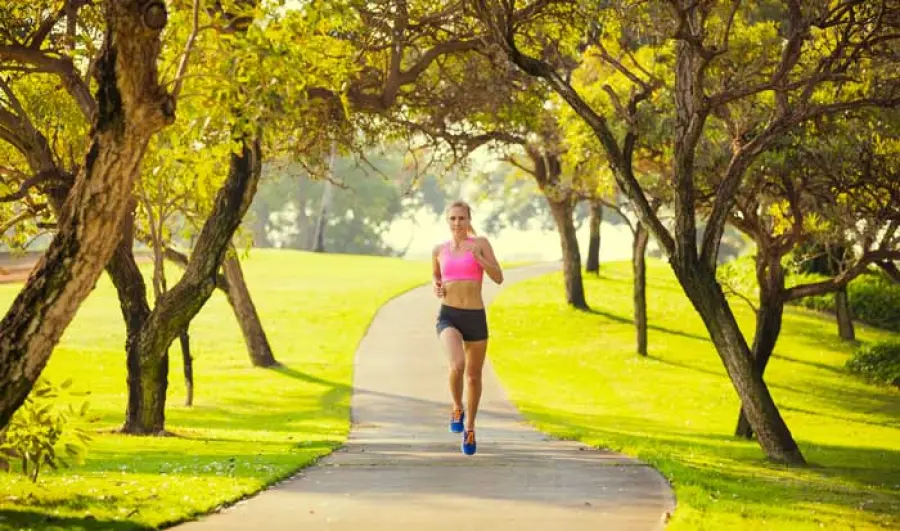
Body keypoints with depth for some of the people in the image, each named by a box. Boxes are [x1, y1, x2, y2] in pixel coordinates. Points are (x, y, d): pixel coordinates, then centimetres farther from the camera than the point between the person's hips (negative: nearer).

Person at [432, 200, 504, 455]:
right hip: (448, 317, 0)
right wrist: (436, 288, 2)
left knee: (474, 375, 12)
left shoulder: (481, 243, 1)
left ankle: (469, 427, 34)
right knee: (457, 365, -27)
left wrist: (477, 257, -20)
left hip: (476, 318, 0)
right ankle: (457, 409, 2)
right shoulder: (439, 249, 7)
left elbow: (498, 278, -6)